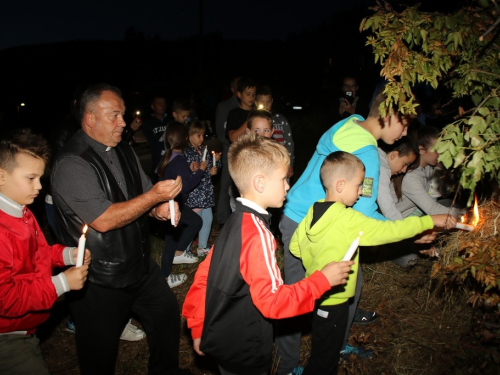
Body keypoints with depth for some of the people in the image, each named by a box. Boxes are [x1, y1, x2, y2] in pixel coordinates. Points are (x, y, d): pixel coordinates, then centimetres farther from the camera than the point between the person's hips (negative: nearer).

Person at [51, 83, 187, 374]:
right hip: (100, 282, -7)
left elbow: (145, 197, 11)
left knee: (167, 312, 22)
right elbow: (104, 220, -28)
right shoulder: (71, 164, -21)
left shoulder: (124, 151, 5)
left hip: (140, 265, 8)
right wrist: (155, 195, -27)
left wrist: (160, 209, -11)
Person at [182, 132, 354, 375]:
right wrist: (323, 280, -20)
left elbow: (204, 274, 4)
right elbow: (273, 301, -29)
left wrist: (198, 328, 13)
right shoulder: (258, 234, -27)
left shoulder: (235, 221, -1)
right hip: (244, 355, -7)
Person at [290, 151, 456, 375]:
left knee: (322, 353, 26)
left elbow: (294, 247, 4)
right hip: (333, 300, -7)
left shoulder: (314, 211, -2)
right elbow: (390, 230, -20)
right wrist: (431, 221, -9)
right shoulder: (350, 220, -25)